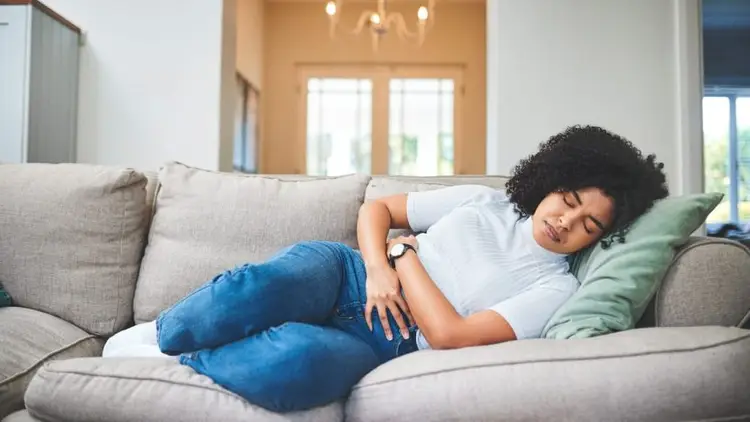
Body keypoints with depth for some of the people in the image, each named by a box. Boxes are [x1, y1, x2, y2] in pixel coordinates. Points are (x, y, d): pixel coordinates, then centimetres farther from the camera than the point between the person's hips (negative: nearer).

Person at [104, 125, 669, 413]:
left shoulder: (555, 289, -4)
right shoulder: (483, 201, 7)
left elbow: (450, 334, -16)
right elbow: (376, 208, 9)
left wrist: (405, 254, -10)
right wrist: (378, 270, -10)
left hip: (385, 343, -2)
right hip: (345, 272, 3)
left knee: (296, 360, -37)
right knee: (257, 290, -32)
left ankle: (170, 362, -7)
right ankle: (156, 332, 0)